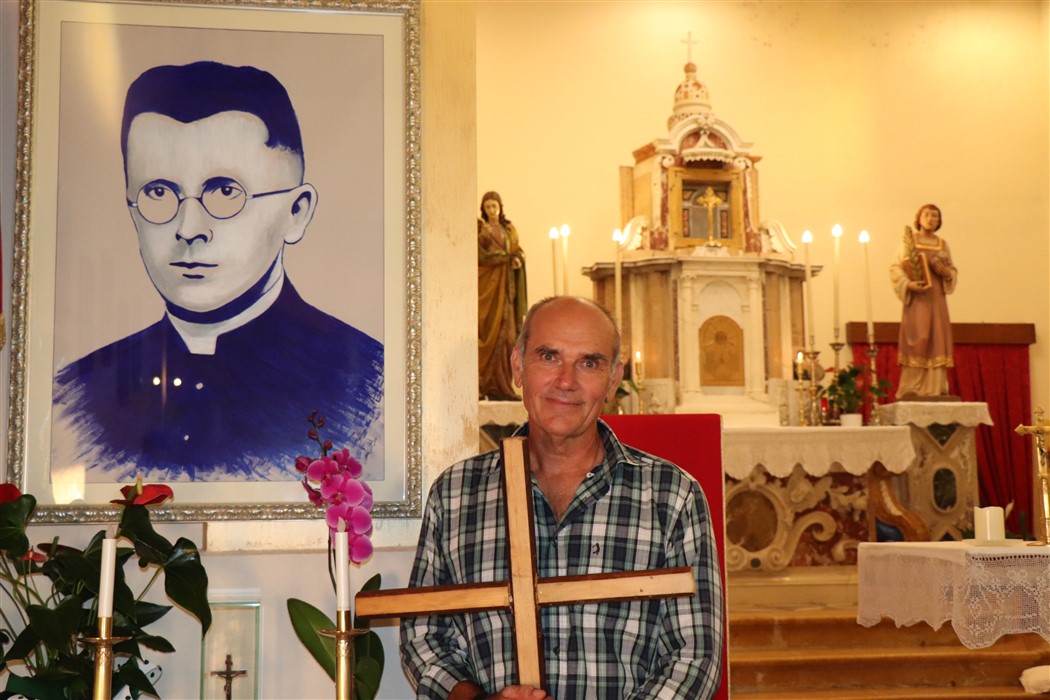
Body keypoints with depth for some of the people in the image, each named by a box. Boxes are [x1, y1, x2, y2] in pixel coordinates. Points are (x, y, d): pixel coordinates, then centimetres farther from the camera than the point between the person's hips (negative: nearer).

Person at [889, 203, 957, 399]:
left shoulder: (942, 244, 15)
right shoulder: (909, 240, 3)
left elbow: (953, 271, 16)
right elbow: (895, 268, -4)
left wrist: (946, 273, -7)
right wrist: (908, 284, -19)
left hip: (937, 298, 4)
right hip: (916, 298, -4)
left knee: (938, 341, 0)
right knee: (916, 341, -7)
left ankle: (935, 391, 3)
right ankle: (911, 391, -4)